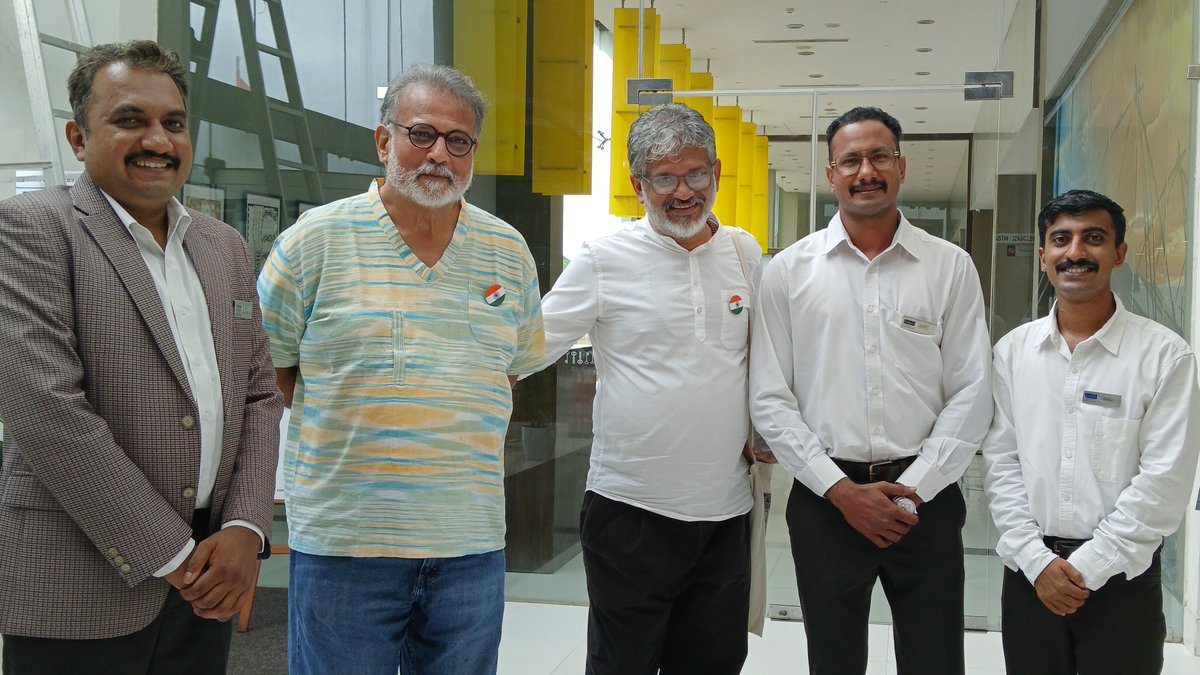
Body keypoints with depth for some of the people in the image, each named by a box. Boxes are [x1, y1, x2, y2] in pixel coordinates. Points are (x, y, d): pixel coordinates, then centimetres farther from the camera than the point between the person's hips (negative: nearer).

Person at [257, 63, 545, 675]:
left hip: (471, 543, 3)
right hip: (341, 540, -3)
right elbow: (266, 368, 3)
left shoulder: (509, 253, 8)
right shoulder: (313, 241, -3)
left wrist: (464, 434, 7)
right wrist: (354, 424, -2)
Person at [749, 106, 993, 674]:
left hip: (927, 496, 0)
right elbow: (770, 400, -1)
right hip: (825, 498, 0)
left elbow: (970, 394, 1)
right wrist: (842, 490, -8)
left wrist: (913, 490, -8)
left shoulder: (951, 268, 3)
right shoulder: (788, 271, 2)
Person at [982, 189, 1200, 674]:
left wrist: (1088, 568, -12)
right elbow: (1000, 462, 2)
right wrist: (1037, 561, -7)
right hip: (1029, 572, 3)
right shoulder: (1013, 350, 4)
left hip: (1122, 577, -2)